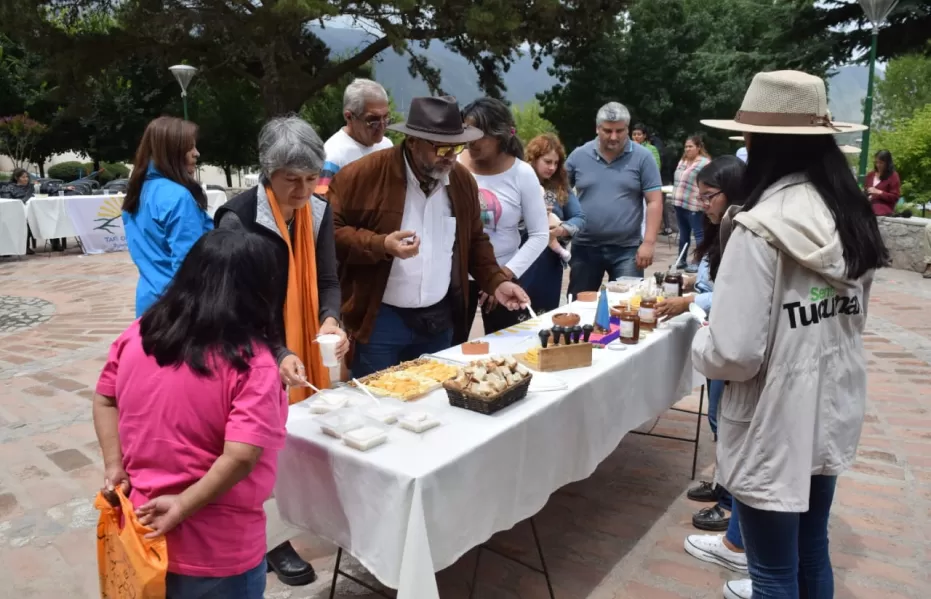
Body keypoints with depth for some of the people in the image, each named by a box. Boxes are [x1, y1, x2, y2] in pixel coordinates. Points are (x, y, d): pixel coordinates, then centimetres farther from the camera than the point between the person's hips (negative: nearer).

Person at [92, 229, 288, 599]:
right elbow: (240, 458, -29)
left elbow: (104, 400, 8)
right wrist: (183, 506, -17)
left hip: (142, 527, 6)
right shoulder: (252, 362, -23)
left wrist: (114, 466, 6)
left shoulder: (138, 335, -4)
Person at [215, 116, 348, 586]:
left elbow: (327, 280, 0)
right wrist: (279, 355, -35)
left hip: (305, 346, 6)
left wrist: (331, 320, -21)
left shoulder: (319, 211, -3)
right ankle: (274, 539, 21)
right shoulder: (238, 219, -21)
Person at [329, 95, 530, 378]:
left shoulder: (462, 179, 5)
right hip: (381, 319, -4)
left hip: (441, 319, 5)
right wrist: (381, 245, -23)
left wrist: (496, 281, 2)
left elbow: (474, 240, 16)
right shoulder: (365, 174, -12)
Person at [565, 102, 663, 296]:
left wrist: (648, 242, -12)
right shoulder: (578, 155, 1)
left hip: (627, 249, -1)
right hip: (585, 247, 2)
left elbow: (654, 202, -4)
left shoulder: (642, 157, -3)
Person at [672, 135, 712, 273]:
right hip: (680, 204, 8)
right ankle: (682, 260, 24)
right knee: (683, 233, 16)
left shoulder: (704, 163, -10)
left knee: (698, 234, -2)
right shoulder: (682, 161, 16)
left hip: (694, 205, -8)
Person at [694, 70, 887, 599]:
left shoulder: (761, 228, -22)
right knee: (813, 552, 25)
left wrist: (700, 341, -4)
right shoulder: (853, 218, 2)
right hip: (833, 417, 8)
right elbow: (852, 320, 14)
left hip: (774, 428, -8)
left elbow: (734, 355, -24)